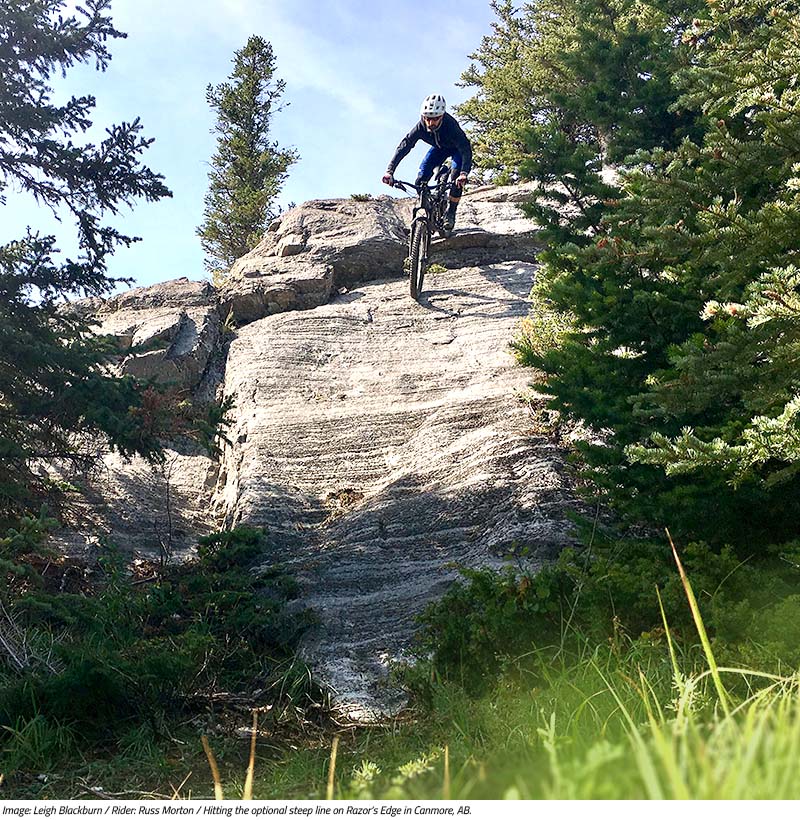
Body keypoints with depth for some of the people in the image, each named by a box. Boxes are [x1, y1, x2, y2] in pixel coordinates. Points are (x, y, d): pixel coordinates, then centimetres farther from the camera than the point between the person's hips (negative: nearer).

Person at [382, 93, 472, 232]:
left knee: (457, 178, -28)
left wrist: (464, 173, -65)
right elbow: (403, 147, -33)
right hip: (439, 148, 3)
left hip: (457, 149, -3)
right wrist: (389, 170, -45)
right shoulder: (421, 127, -32)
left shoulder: (450, 125, -41)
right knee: (421, 180, -13)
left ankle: (451, 212, -10)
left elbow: (466, 149, -48)